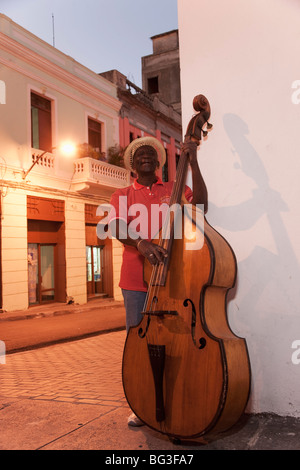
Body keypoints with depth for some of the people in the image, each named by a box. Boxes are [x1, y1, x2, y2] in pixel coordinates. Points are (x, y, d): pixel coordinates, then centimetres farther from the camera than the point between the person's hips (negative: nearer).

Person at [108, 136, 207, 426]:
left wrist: (193, 164, -11)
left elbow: (200, 204, -5)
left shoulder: (173, 190, 14)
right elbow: (116, 226, -6)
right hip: (136, 279, 1)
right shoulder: (122, 195, 14)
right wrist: (141, 242, -26)